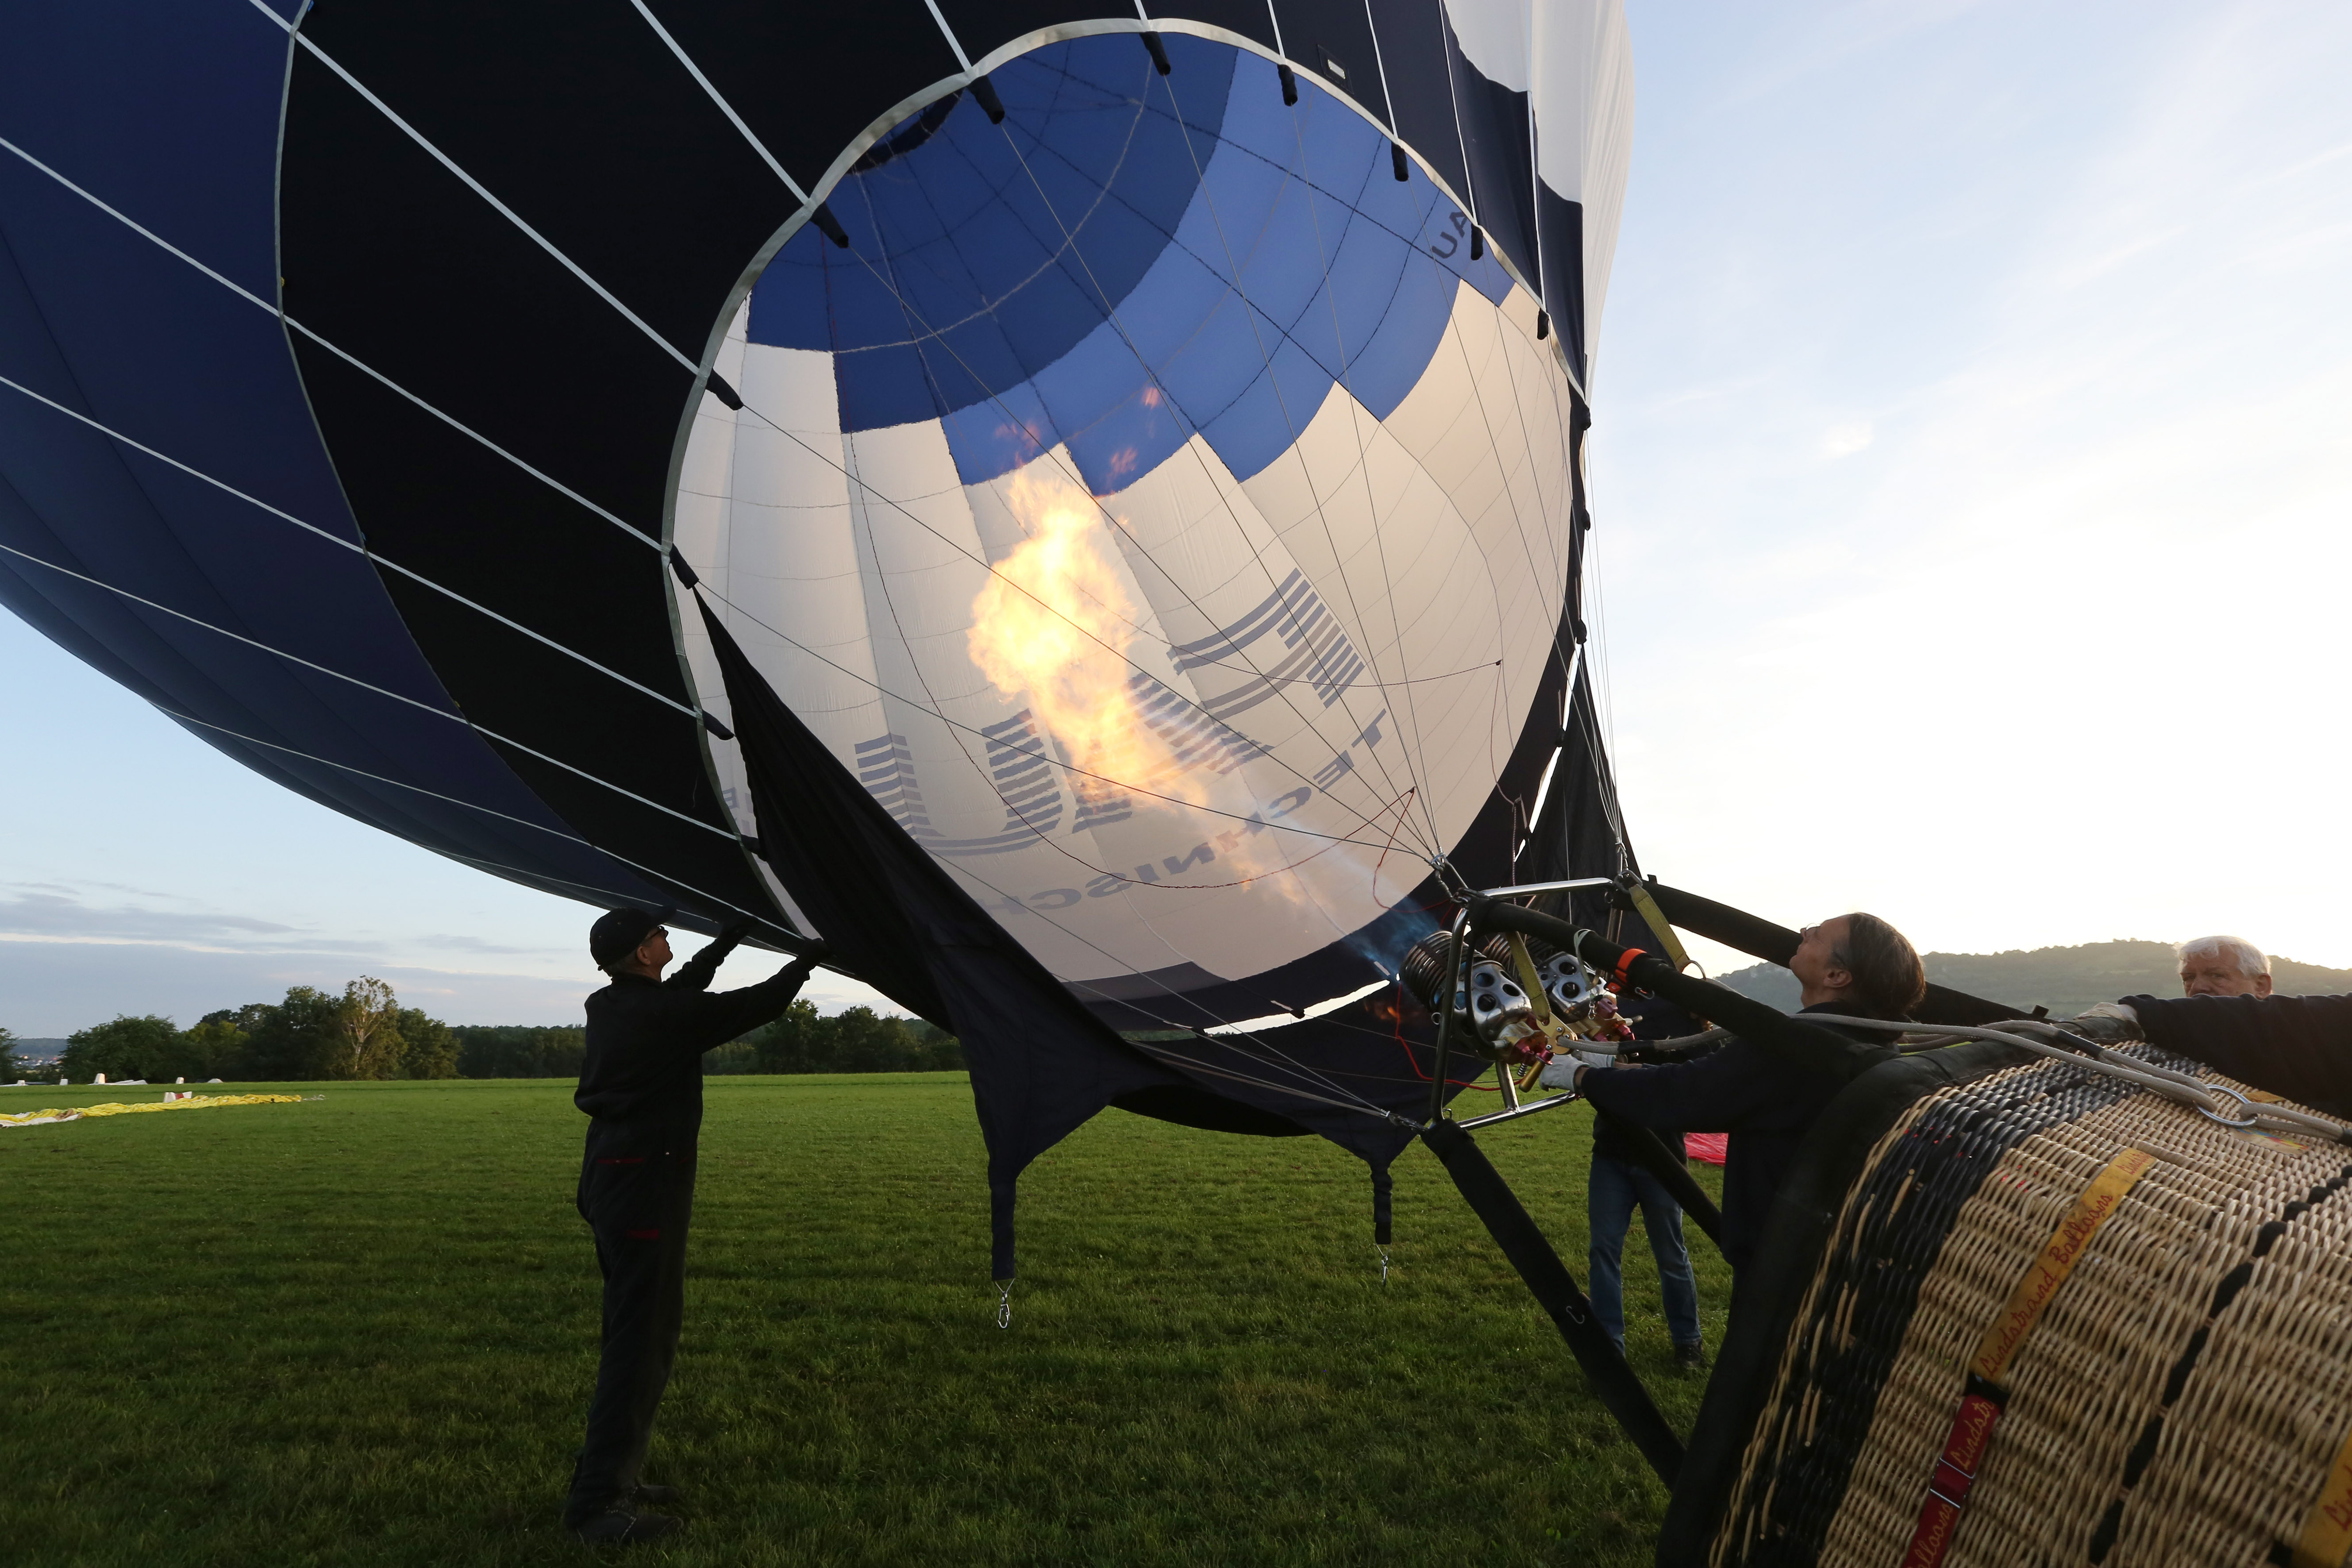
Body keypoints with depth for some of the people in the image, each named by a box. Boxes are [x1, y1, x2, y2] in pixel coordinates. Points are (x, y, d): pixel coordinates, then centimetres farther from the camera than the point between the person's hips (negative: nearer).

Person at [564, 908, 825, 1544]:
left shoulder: (608, 1007, 8)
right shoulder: (664, 1014, -18)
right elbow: (756, 1006, -9)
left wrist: (729, 941, 35)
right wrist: (809, 960, 7)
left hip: (612, 1177, 10)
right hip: (644, 1184, -10)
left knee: (642, 1331, 18)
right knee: (640, 1339, -5)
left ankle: (609, 1476, 26)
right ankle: (597, 1504, 0)